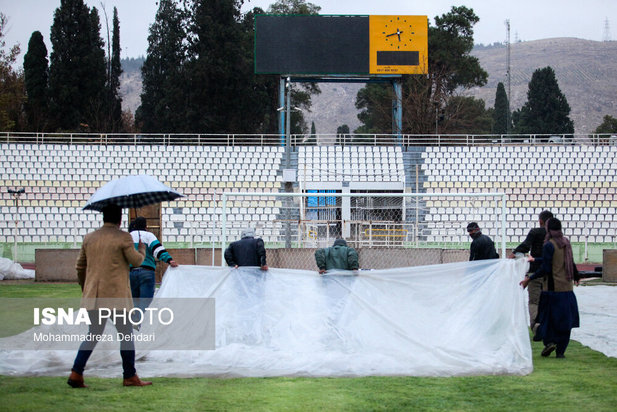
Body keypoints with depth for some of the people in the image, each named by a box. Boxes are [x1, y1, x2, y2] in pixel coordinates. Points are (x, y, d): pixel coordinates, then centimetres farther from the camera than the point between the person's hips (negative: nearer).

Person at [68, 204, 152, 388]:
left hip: (93, 296, 5)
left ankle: (76, 373, -1)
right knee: (126, 335, 6)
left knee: (93, 335, 12)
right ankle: (130, 376, 10)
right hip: (117, 295, -5)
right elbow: (136, 261, -4)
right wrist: (142, 250, 18)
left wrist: (84, 286, 30)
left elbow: (80, 266, 16)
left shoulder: (89, 238, 9)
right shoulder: (123, 237, -8)